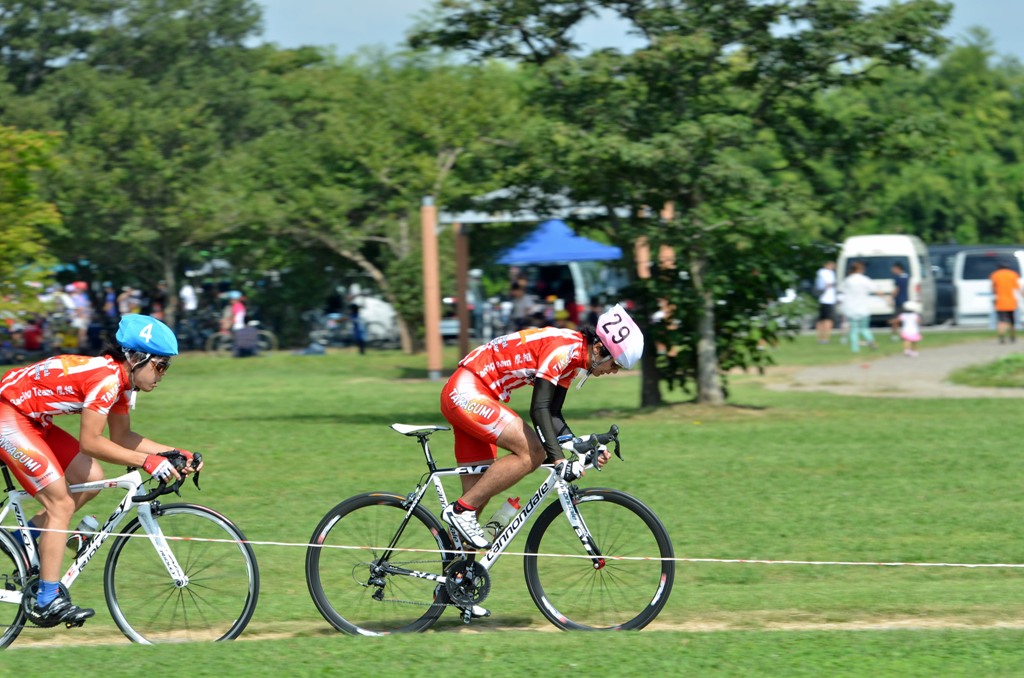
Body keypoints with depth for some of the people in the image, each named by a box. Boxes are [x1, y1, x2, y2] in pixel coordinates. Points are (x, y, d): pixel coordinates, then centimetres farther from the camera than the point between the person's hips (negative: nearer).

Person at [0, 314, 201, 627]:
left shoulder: (122, 381, 5)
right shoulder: (106, 379, -24)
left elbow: (121, 437, 12)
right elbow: (90, 443, -26)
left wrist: (173, 453, 3)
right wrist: (146, 460, -27)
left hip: (32, 420, 10)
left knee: (90, 479, 5)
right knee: (61, 504, -12)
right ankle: (46, 603, -10)